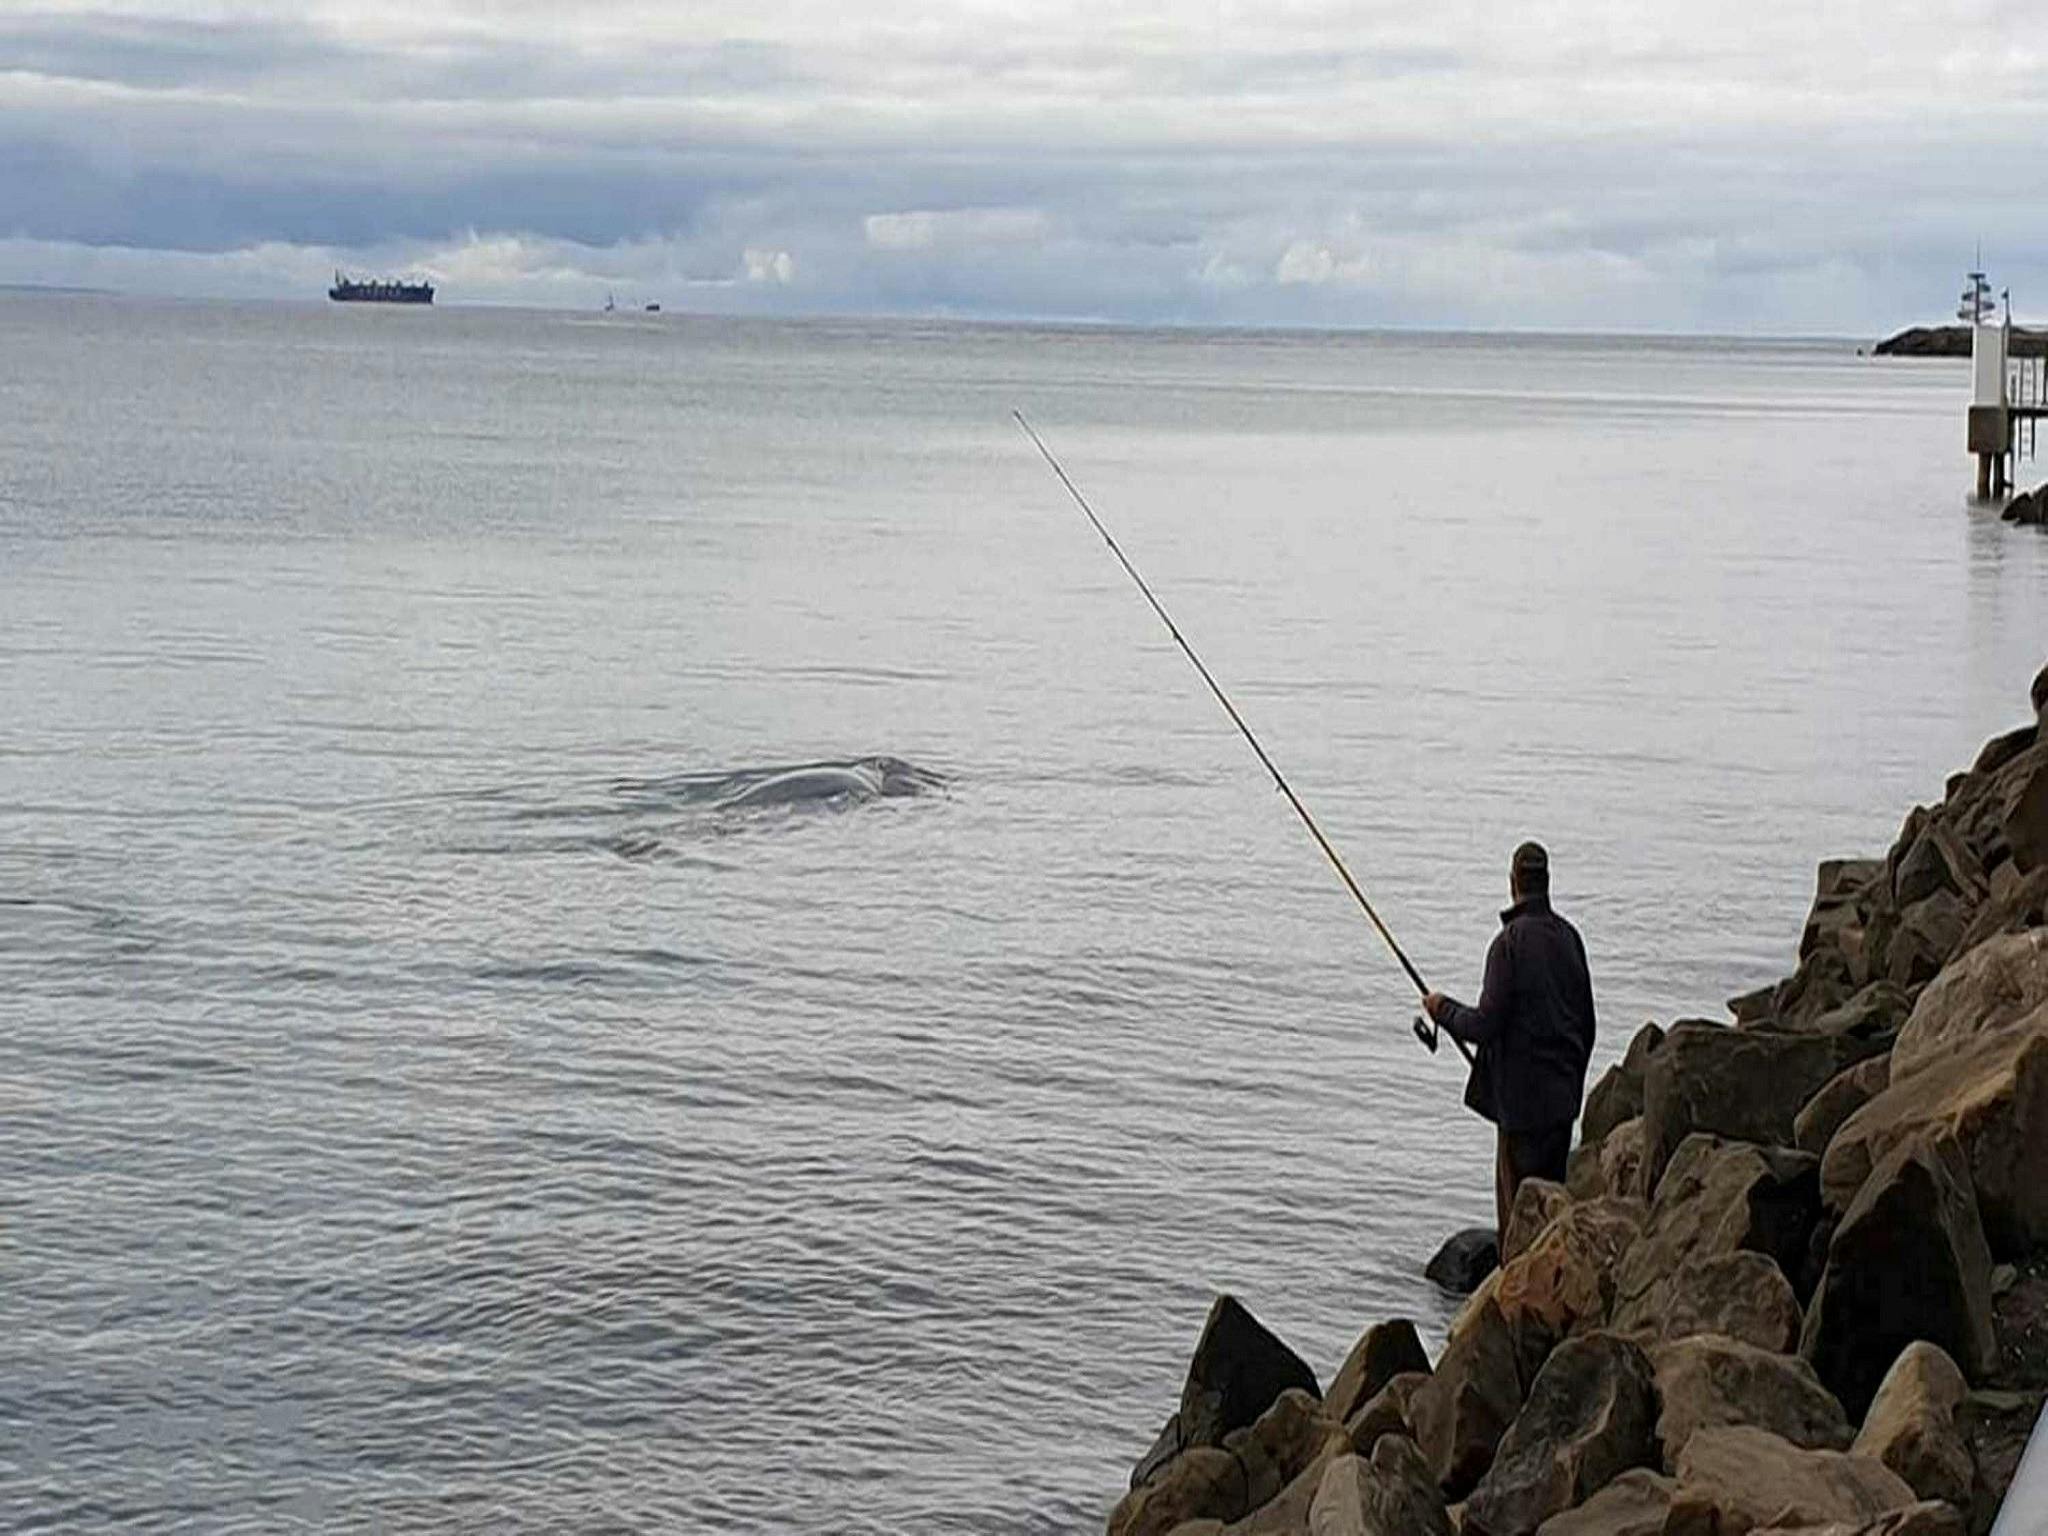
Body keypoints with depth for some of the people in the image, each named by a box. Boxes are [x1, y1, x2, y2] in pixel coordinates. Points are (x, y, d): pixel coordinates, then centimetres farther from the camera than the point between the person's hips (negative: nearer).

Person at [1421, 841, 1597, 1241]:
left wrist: (1443, 1009, 2)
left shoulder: (1512, 941, -15)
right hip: (1563, 1100, 7)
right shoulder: (1568, 936, 6)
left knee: (1518, 1210, -2)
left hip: (1523, 1101, -7)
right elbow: (1587, 1025, 14)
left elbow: (1485, 1025, -17)